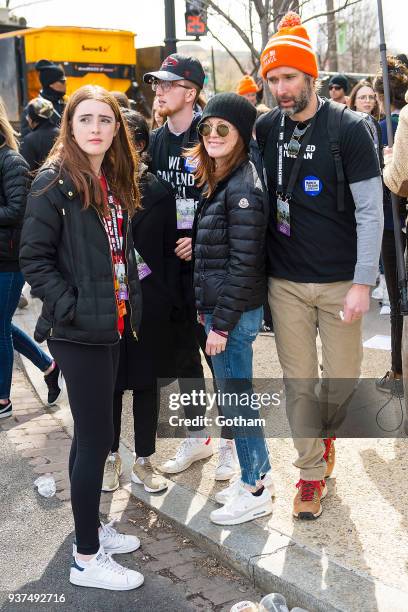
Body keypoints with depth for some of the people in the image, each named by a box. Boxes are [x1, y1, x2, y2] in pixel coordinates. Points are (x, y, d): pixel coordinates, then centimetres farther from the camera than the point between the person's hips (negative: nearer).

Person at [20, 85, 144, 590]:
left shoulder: (116, 182, 11)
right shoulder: (54, 183, -12)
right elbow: (33, 259, -14)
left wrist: (129, 302, 10)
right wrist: (71, 308, -18)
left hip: (111, 324, 8)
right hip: (78, 331, -7)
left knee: (91, 433, 17)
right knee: (96, 437, -3)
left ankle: (90, 527, 32)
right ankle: (86, 559, 10)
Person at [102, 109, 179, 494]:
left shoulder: (158, 192, 0)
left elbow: (170, 250, 2)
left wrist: (167, 299, -3)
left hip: (147, 302, 0)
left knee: (146, 383, 10)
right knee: (108, 383, 9)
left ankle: (143, 460, 24)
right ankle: (111, 456, 27)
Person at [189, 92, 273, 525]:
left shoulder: (242, 187, -17)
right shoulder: (218, 180, 12)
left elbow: (244, 264, -20)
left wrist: (221, 324, -18)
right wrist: (206, 310, 15)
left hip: (234, 312, -9)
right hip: (216, 307, 9)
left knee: (235, 400, 2)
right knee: (236, 396, 17)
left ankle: (256, 492, 16)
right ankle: (258, 473, 32)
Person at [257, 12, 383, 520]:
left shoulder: (349, 128, -8)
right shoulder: (266, 129, 2)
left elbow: (369, 212, -10)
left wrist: (362, 283, -14)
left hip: (339, 281, -2)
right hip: (285, 282, 2)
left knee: (343, 377, 8)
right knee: (298, 380, 7)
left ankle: (325, 430, 40)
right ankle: (312, 471, 24)